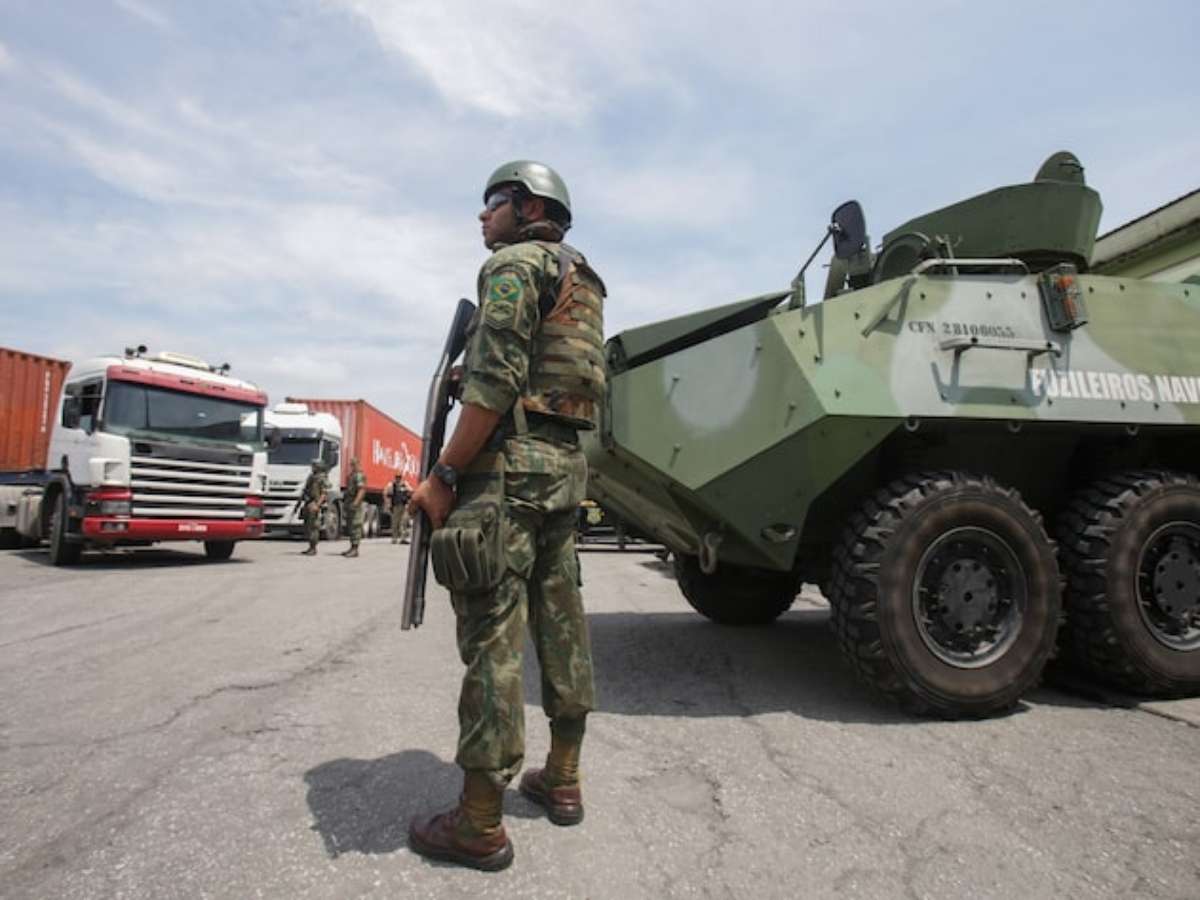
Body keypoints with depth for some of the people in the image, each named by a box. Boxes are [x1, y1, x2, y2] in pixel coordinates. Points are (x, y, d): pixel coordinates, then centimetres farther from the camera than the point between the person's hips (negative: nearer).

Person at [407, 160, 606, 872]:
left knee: (492, 633, -6)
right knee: (560, 619, 13)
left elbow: (497, 382, -17)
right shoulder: (584, 282, 23)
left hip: (509, 465, -9)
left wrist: (443, 475, -15)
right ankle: (563, 781, 26)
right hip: (567, 466, 9)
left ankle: (481, 824, 4)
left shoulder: (515, 264, -5)